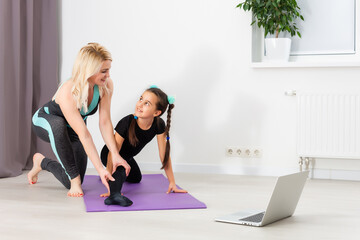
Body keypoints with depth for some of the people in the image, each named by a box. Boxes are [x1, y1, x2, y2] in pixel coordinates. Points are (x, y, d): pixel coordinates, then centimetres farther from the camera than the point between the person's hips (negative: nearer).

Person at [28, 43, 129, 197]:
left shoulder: (106, 85, -24)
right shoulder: (68, 93, -41)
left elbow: (105, 122, -21)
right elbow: (84, 135, -42)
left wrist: (115, 154, -30)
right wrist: (100, 169, -43)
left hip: (71, 131, 5)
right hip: (44, 121, -5)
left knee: (71, 184, -4)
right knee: (58, 125, -45)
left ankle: (42, 162, 28)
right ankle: (75, 179, -28)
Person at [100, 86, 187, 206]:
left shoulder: (159, 125, -26)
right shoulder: (127, 123, -39)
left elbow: (164, 155, -17)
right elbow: (113, 153, -36)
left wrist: (172, 183, -14)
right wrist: (110, 187, -40)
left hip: (127, 156, 6)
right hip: (108, 155, -6)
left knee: (136, 178, 32)